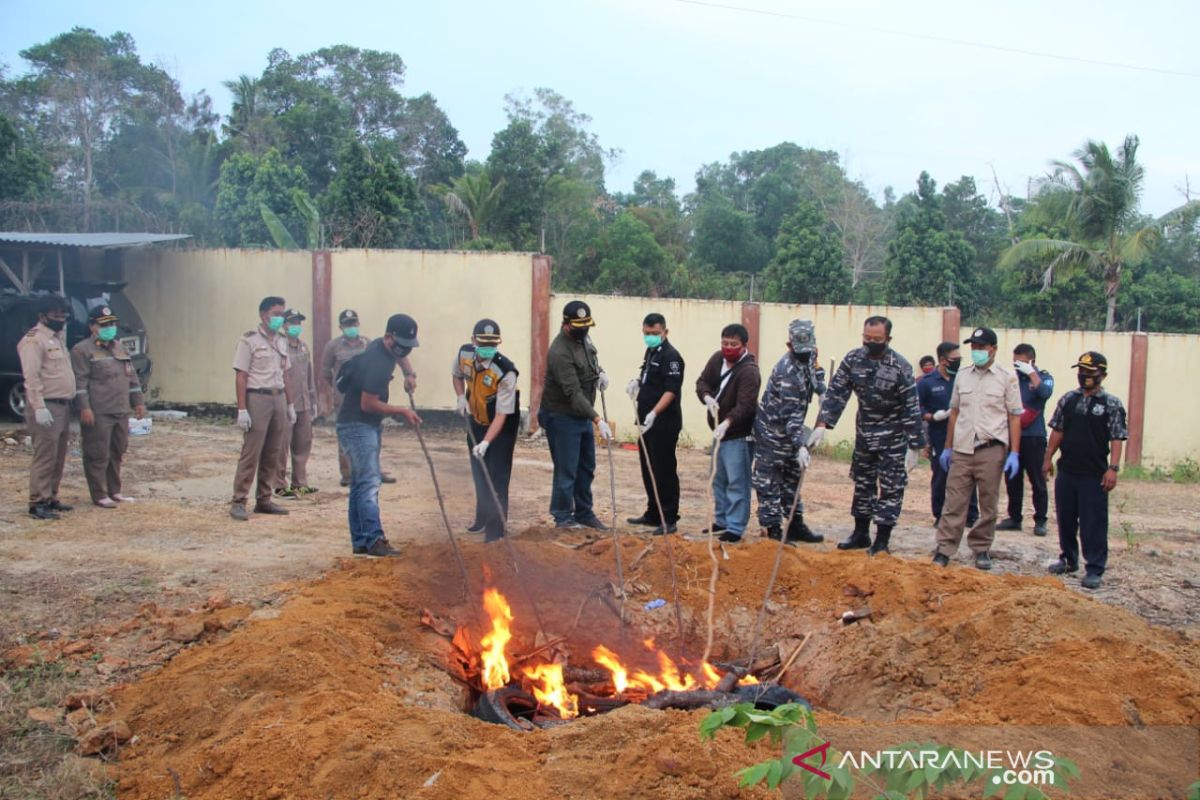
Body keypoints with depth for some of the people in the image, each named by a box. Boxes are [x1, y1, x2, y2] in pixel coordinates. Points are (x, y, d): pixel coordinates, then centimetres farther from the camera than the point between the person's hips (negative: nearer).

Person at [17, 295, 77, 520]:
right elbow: (32, 377, -19)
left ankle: (51, 498, 21)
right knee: (44, 457, -8)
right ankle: (38, 503, -5)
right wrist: (39, 407, -23)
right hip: (46, 407, -9)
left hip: (63, 406, 9)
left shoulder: (58, 337, 19)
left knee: (58, 458, 13)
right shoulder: (34, 340, -10)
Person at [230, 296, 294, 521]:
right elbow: (240, 376, -9)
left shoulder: (281, 341, 15)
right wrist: (242, 410, -15)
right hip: (258, 398, -6)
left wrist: (289, 404, 15)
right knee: (251, 453, -6)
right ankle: (238, 502, -1)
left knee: (272, 454, 8)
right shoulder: (249, 340, -5)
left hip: (278, 398, 6)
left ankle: (264, 500, 16)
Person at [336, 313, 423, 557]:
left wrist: (408, 372, 15)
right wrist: (402, 411, -14)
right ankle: (374, 540, -14)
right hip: (357, 426, -10)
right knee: (369, 482, -14)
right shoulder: (377, 362, -24)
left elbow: (401, 355, 32)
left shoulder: (386, 349, 5)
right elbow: (368, 404, -23)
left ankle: (360, 541, 14)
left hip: (369, 426, 10)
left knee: (361, 483, 10)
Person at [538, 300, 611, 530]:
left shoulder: (583, 338, 0)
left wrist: (600, 372, 2)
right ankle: (563, 517, 13)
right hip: (562, 417, -9)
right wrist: (598, 420, -37)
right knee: (566, 470, -2)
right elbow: (573, 393, -32)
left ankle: (584, 513, 28)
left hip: (583, 414, 9)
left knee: (587, 468, 15)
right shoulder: (560, 352, -27)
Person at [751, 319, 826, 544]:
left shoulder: (806, 360, 2)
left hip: (788, 432, 10)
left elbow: (819, 389, 16)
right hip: (771, 433, -10)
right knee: (769, 483, -2)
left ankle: (796, 526, 26)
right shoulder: (788, 371, -26)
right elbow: (791, 414, -29)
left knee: (792, 479, 17)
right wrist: (801, 445, -33)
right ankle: (774, 529, 4)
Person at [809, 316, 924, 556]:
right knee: (862, 484, 14)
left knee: (890, 489, 0)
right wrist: (822, 425, -18)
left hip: (892, 438, -5)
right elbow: (836, 393, -7)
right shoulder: (853, 359, -7)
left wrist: (914, 446, -16)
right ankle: (861, 534, 28)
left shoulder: (900, 367, -18)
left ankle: (881, 542, 8)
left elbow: (911, 408, -16)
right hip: (864, 434, 5)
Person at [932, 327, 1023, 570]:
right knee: (954, 501, 1)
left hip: (991, 450, -2)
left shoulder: (1007, 378, 0)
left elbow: (1015, 417, -1)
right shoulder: (962, 377, 11)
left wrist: (1014, 453, -7)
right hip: (962, 450, 3)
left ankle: (981, 549, 19)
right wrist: (947, 447, 14)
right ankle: (944, 549, 3)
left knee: (988, 504, 7)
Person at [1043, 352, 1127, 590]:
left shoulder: (1111, 404, -5)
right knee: (1065, 519, 14)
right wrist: (1048, 458, 11)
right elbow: (1057, 430, 14)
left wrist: (1113, 468, -15)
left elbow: (1117, 439, -8)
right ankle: (1068, 559, 30)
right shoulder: (1068, 399, 8)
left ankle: (1094, 569, 6)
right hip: (1066, 471, 5)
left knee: (1093, 523, -2)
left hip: (1094, 475, -5)